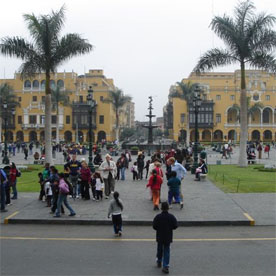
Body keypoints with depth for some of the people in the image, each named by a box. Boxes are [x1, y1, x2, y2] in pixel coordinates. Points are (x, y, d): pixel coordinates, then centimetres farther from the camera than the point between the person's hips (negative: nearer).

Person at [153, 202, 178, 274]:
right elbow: (175, 226, -8)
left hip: (159, 237, 0)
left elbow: (154, 226, -12)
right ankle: (166, 266, -1)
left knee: (160, 249, 21)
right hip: (168, 237, 0)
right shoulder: (171, 217, -10)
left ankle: (159, 262, 37)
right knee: (167, 251, 5)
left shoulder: (158, 217, -13)